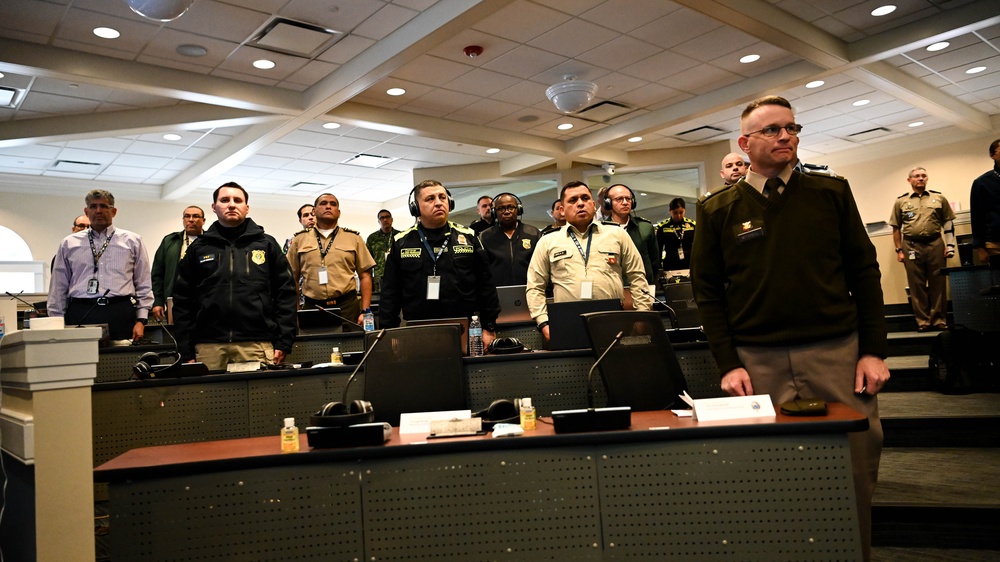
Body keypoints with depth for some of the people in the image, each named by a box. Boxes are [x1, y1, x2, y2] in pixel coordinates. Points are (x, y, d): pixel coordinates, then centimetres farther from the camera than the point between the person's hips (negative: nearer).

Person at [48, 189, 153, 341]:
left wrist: (141, 321, 1)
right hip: (79, 315, 1)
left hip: (120, 316, -1)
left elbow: (143, 285, 8)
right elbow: (58, 288, 15)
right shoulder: (69, 244, 14)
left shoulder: (132, 241, 11)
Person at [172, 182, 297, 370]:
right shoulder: (198, 248, 13)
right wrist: (186, 351, 3)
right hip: (208, 346, 1)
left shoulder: (267, 244, 10)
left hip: (257, 344, -1)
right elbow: (183, 300, 11)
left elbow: (285, 294, 6)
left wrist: (283, 342, -1)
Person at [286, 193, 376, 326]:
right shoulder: (299, 240, 10)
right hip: (312, 307, 1)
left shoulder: (354, 238, 9)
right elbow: (291, 279, 11)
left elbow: (365, 276, 6)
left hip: (347, 306, 0)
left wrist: (365, 312, -2)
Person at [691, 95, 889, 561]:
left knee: (855, 470, 6)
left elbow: (864, 271, 7)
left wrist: (874, 351, 1)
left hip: (837, 352, 1)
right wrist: (728, 364, -5)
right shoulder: (718, 210, 4)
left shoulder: (831, 193, 8)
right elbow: (707, 292, 3)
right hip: (759, 363, -1)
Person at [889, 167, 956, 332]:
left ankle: (939, 320, 12)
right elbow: (896, 228, 7)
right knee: (917, 285, 2)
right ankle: (923, 321, 10)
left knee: (938, 284, 3)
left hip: (935, 244, 1)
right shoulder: (901, 202, 6)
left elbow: (948, 223, 10)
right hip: (912, 247, -1)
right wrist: (899, 250, 2)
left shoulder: (939, 198, 9)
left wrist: (950, 245, 2)